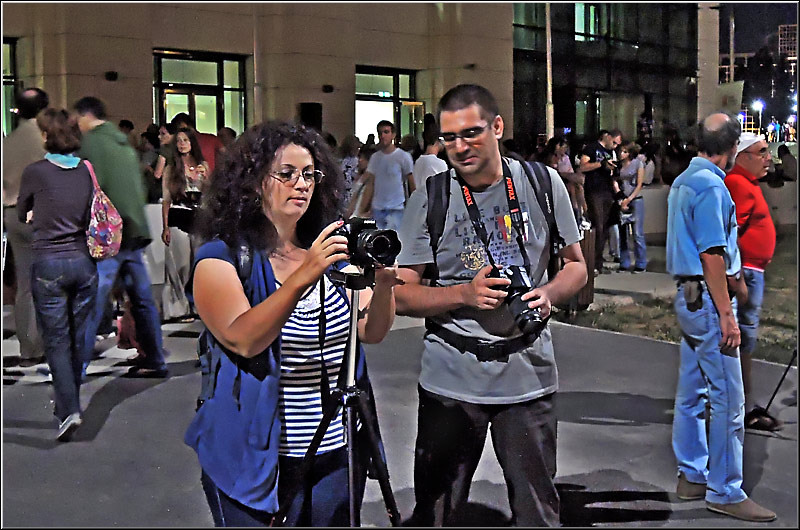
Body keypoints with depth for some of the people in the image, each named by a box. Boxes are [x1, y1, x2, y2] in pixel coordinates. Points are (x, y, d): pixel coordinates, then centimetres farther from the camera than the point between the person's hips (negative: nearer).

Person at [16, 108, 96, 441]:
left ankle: (69, 411, -8)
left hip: (49, 263, -4)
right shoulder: (85, 171, 3)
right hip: (83, 261, 4)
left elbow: (21, 216, 11)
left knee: (56, 341, 1)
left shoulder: (35, 172, -6)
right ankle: (72, 403, 27)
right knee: (79, 338, 14)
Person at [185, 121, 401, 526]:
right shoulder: (221, 258, -7)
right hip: (257, 459, -4)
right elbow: (242, 340, -24)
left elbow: (371, 332, -2)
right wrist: (302, 278, -35)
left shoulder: (332, 250, 7)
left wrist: (384, 284, -21)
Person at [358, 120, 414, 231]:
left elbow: (413, 184, -1)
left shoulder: (403, 156, -2)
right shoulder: (375, 157, 11)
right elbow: (370, 185, 12)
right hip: (377, 208, 5)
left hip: (396, 209, -5)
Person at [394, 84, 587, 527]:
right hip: (451, 378, -1)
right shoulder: (429, 199, -3)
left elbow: (576, 265, 11)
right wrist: (466, 293, -19)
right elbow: (402, 294, -2)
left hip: (527, 373, 1)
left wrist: (549, 293, -11)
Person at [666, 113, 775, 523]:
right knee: (727, 399, -3)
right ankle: (724, 492, 4)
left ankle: (692, 475, 25)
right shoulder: (711, 186, -17)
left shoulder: (683, 181, 13)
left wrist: (735, 283, 34)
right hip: (708, 300, -10)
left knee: (691, 392, 15)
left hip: (688, 296, 10)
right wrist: (727, 315, -19)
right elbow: (712, 257, -21)